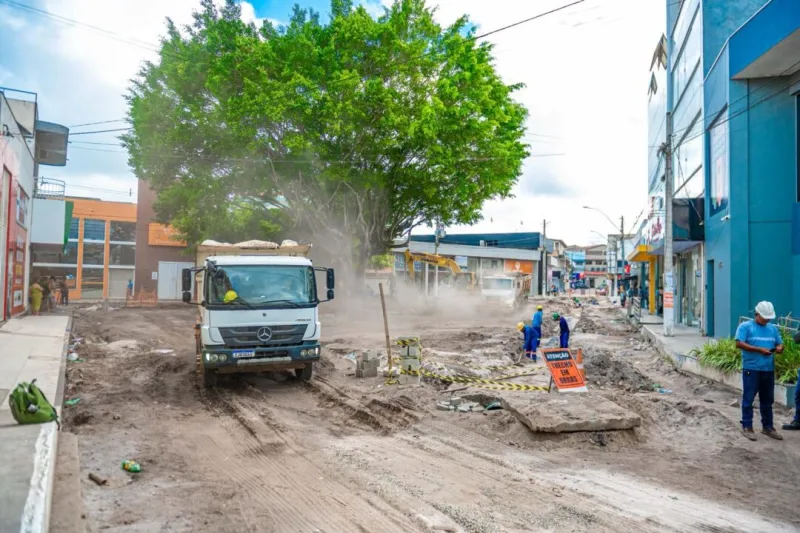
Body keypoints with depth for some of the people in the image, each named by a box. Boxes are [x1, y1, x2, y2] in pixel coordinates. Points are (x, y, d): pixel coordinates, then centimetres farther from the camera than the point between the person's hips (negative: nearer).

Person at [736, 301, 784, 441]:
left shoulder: (773, 328, 14)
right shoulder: (745, 326, -4)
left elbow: (780, 344, 18)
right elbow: (739, 344, -13)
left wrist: (779, 348, -7)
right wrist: (759, 350, -20)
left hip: (769, 369, 6)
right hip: (751, 369, -5)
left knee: (767, 400, 13)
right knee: (748, 399, 0)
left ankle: (767, 427, 24)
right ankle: (747, 427, 7)